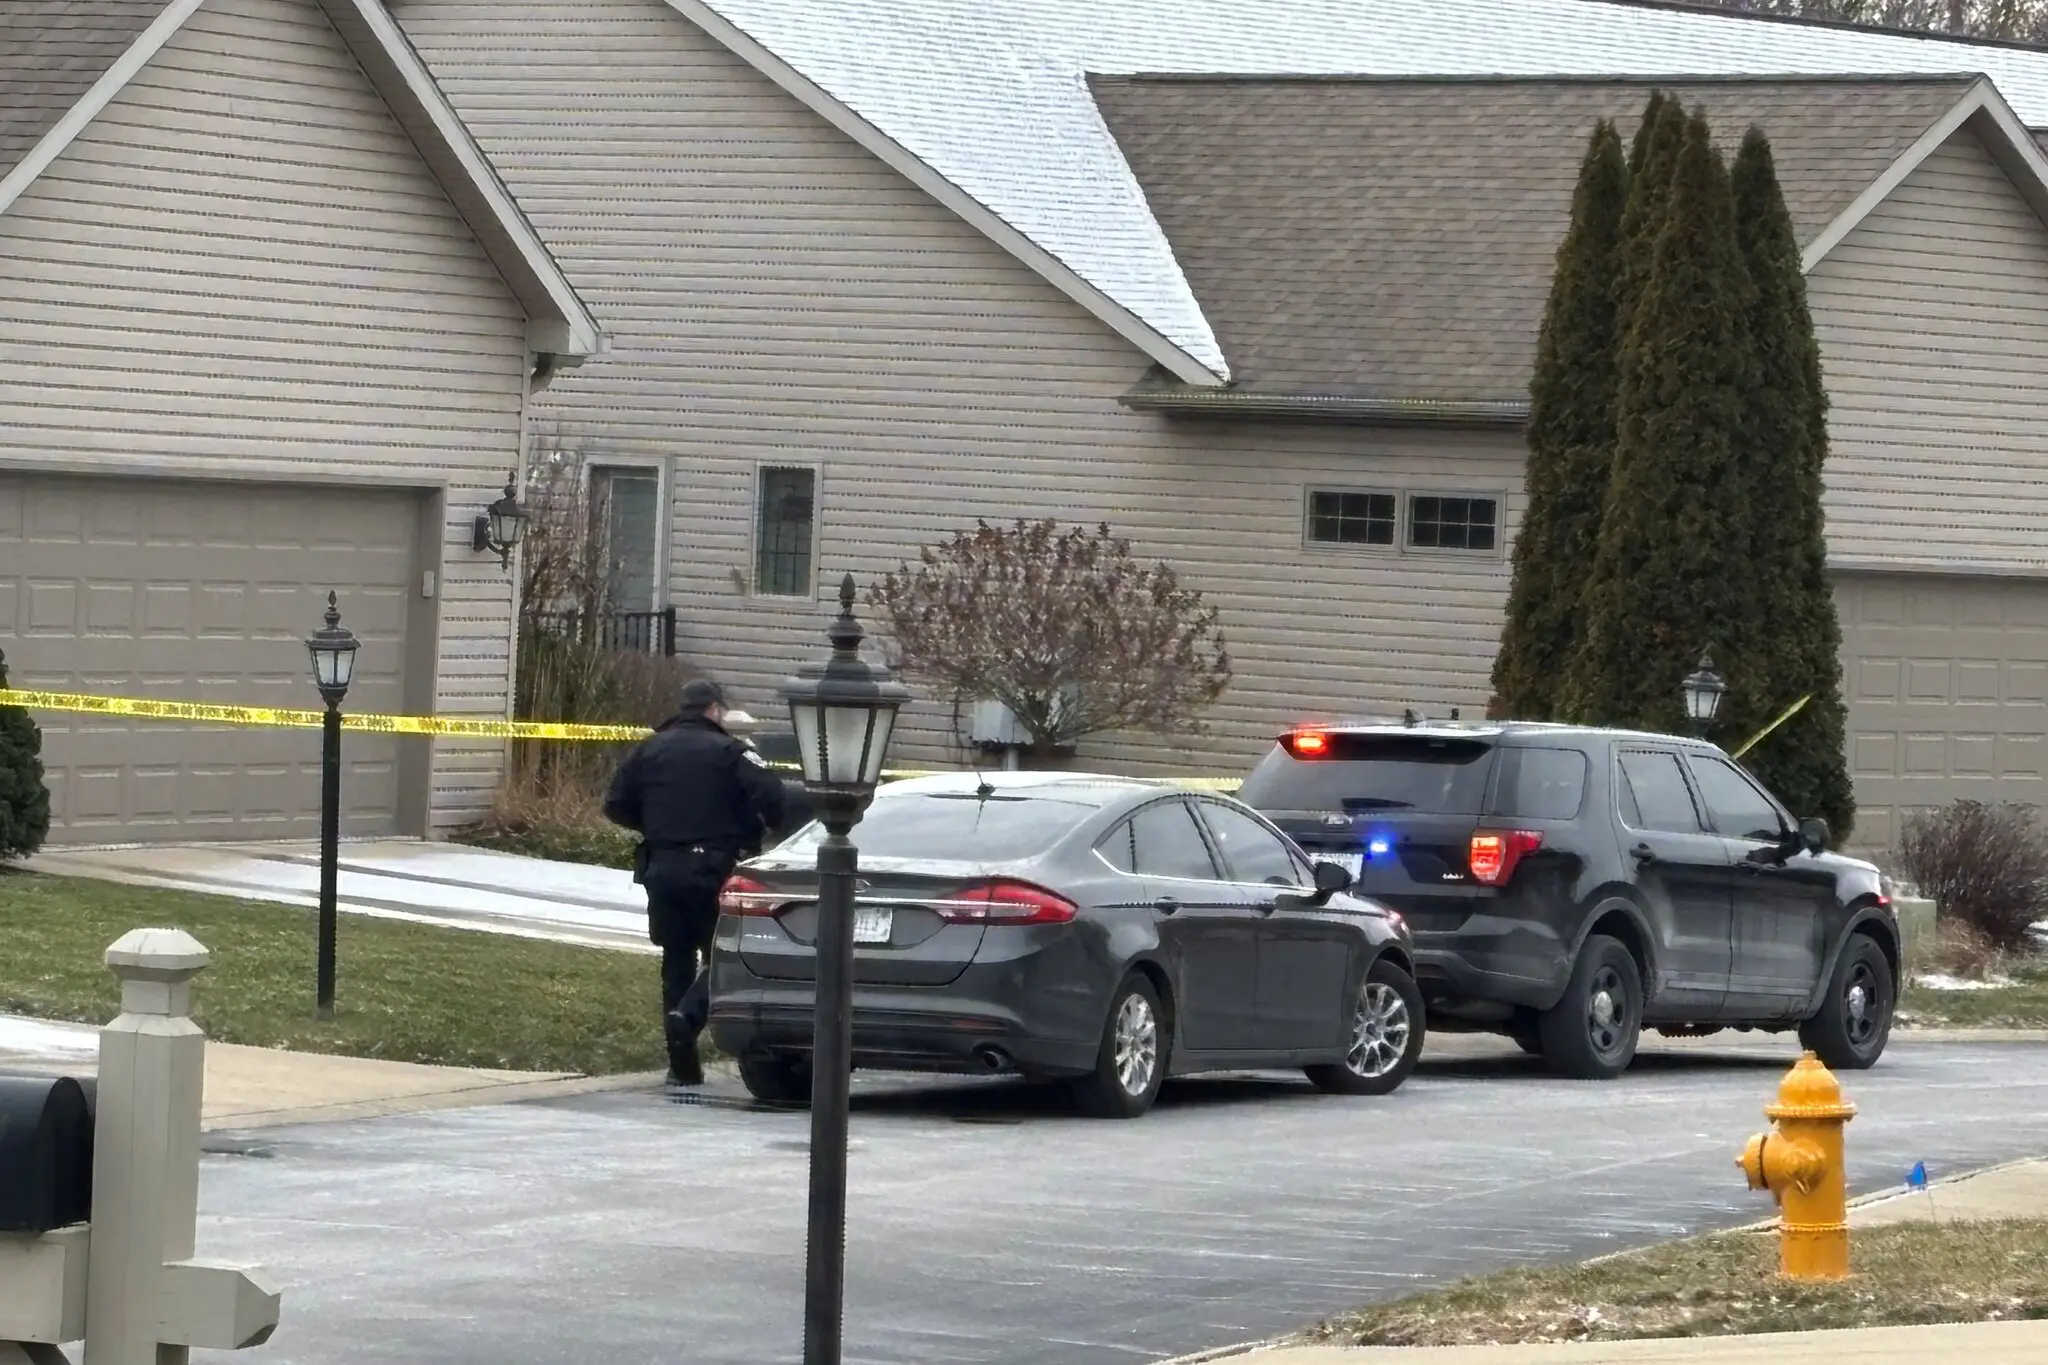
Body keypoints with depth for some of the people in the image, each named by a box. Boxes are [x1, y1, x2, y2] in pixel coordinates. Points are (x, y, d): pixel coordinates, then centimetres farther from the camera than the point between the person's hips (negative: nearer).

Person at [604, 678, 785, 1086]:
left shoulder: (648, 750, 9)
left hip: (662, 867, 4)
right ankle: (688, 1014, -24)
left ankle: (683, 1066, 9)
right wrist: (754, 833, 4)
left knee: (676, 961, 11)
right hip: (712, 867, -4)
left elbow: (616, 805, 7)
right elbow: (770, 797, -16)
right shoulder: (730, 751, -4)